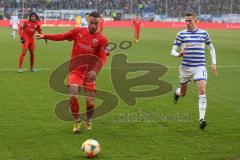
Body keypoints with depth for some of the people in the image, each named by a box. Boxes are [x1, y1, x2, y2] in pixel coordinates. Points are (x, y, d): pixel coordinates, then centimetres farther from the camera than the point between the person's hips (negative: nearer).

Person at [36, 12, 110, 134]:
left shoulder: (102, 39, -4)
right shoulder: (78, 32, 2)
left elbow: (102, 58, -11)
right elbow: (62, 36, 11)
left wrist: (95, 71, -26)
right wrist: (45, 36, 5)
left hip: (89, 73, 0)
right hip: (75, 70, 1)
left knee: (90, 103, -2)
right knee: (73, 96, -20)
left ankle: (88, 121, 31)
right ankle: (77, 122, 2)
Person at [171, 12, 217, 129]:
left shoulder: (204, 33, 4)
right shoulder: (181, 34, -1)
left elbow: (211, 48, 18)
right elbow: (173, 51, -2)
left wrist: (213, 63, 10)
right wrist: (179, 54, -25)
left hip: (200, 67, 0)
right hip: (186, 67, 0)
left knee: (202, 90, -18)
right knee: (183, 93, 13)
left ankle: (202, 119, -18)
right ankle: (177, 93, 53)